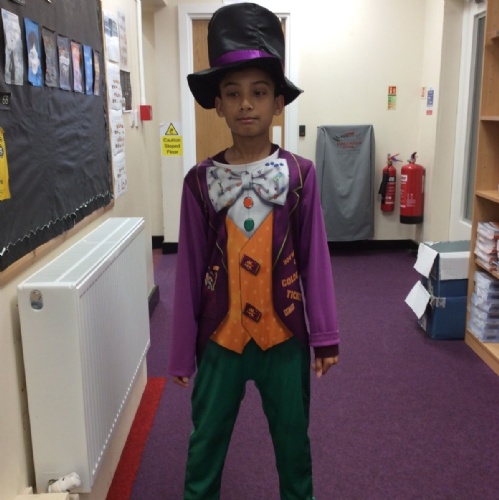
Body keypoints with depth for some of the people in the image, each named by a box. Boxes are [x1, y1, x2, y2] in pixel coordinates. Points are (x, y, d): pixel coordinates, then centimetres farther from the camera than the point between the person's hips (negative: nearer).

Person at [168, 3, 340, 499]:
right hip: (220, 340, 1)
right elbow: (189, 270, -3)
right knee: (205, 443, 17)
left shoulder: (300, 174, -7)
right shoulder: (200, 181, -6)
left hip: (285, 337, 0)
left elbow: (314, 259, -4)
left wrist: (324, 335, -4)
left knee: (293, 441, 19)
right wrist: (182, 351, 1)